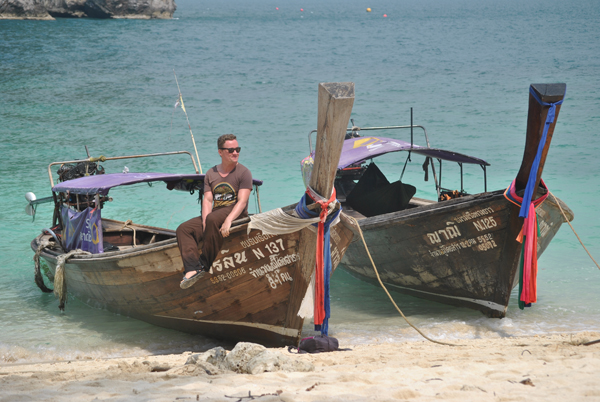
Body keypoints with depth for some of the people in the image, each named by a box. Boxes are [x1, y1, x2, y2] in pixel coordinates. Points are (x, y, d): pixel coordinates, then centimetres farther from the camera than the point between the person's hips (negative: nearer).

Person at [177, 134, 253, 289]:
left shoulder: (243, 173, -1)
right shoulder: (211, 174, 14)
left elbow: (242, 201, -12)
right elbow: (207, 200, 4)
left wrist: (228, 221, -28)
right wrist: (205, 222, -15)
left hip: (236, 215, -6)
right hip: (215, 214, 6)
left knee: (213, 219, -38)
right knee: (183, 229, -16)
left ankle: (206, 264, -30)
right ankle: (193, 268, -32)